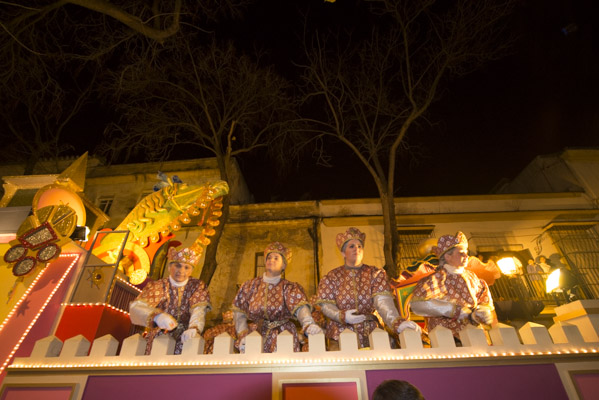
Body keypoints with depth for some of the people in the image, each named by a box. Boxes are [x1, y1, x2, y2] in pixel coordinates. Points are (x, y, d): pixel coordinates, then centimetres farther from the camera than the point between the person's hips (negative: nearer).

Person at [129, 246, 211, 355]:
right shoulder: (157, 286, 7)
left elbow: (199, 311, -8)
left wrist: (194, 328, -30)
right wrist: (156, 316, -29)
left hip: (184, 337, 0)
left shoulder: (197, 286, 7)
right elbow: (135, 307, -8)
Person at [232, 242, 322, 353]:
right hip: (255, 334, 2)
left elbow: (300, 307, -15)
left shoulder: (289, 287, 3)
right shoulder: (251, 285, 9)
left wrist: (308, 324, -35)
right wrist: (243, 334, -8)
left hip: (282, 335, -2)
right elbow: (239, 312, 7)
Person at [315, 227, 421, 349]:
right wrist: (342, 316, -21)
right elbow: (325, 305, -2)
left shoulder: (375, 274, 3)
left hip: (370, 335, 1)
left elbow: (383, 301, -13)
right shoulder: (332, 277, 3)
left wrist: (397, 322, -31)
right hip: (340, 336, 0)